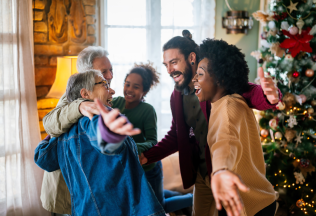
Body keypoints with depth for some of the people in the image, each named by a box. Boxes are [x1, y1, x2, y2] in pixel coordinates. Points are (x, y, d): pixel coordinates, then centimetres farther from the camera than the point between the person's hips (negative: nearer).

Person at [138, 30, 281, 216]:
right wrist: (147, 157, 2)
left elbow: (249, 92, -27)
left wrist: (270, 96, -51)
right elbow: (175, 136, 13)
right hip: (202, 173, 7)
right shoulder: (177, 97, 5)